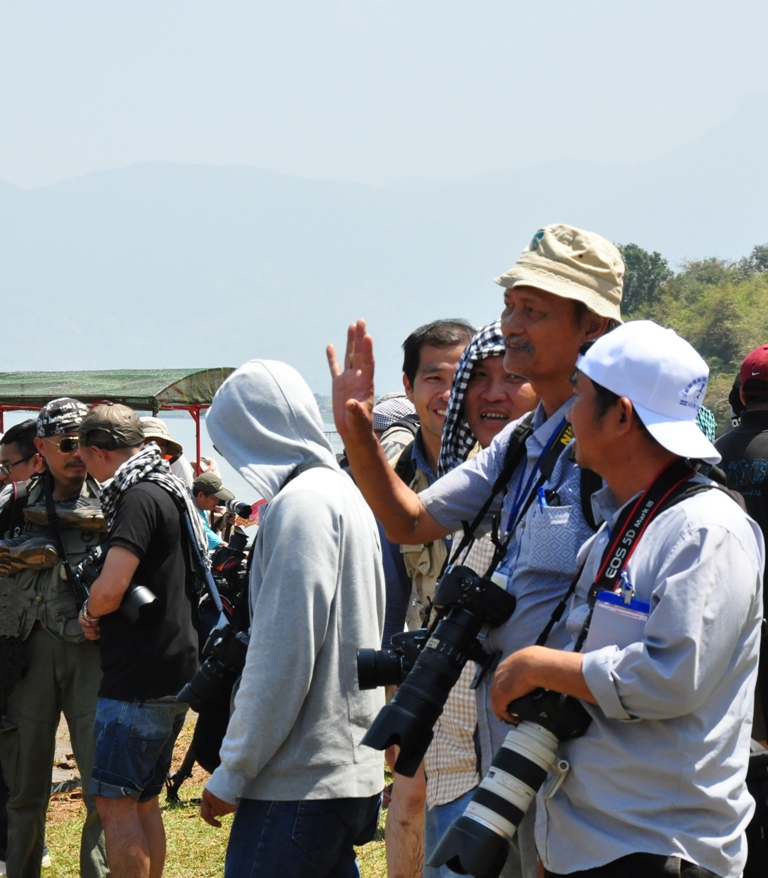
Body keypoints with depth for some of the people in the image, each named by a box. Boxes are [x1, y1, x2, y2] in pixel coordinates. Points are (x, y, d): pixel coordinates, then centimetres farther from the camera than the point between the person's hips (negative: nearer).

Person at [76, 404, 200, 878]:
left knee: (115, 801, -6)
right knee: (143, 801, 15)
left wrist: (90, 613, -4)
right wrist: (101, 616, 11)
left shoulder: (140, 497, -16)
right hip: (173, 674, 10)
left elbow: (110, 589, -25)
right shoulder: (172, 491, 15)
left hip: (139, 680, -10)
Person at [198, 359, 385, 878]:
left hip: (302, 778, -10)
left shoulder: (302, 501, -13)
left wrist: (232, 772, -13)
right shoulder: (346, 493, 16)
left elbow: (283, 652, -18)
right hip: (354, 767, 10)